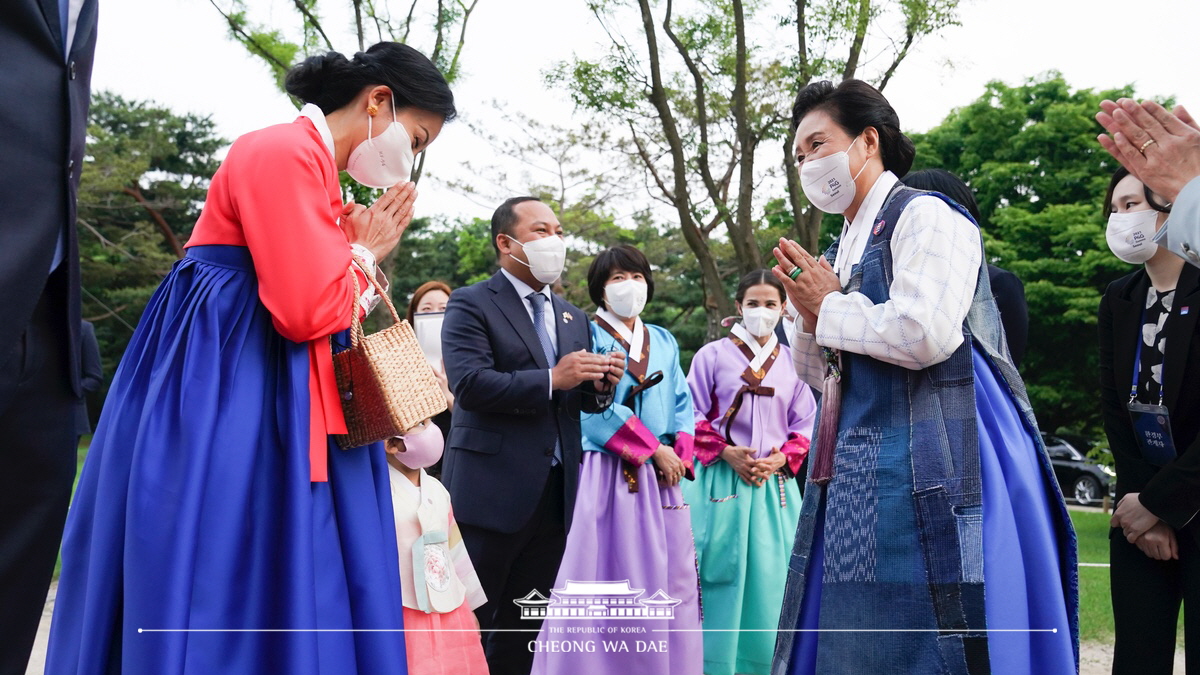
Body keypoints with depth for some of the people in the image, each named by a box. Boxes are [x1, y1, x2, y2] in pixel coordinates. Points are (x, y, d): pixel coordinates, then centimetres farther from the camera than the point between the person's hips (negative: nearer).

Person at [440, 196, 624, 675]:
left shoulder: (573, 318, 17)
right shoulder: (471, 304, -4)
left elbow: (583, 401, 17)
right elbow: (469, 384, -18)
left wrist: (600, 385, -5)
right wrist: (552, 379, -20)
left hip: (555, 493, 7)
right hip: (492, 491, -6)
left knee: (526, 626, 13)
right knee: (471, 622, 1)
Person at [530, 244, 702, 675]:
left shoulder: (664, 341, 16)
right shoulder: (589, 337, -1)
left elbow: (682, 405, 14)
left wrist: (679, 455, -4)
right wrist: (655, 450, -11)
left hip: (661, 477, 5)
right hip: (607, 475, -5)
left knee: (667, 582, 6)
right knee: (608, 582, -4)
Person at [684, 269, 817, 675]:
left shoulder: (794, 362, 9)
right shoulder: (712, 355, 2)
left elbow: (806, 426, 10)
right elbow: (692, 416, 1)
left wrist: (781, 459, -7)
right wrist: (725, 452, -12)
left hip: (776, 484, 3)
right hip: (721, 481, -3)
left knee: (768, 581, 4)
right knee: (721, 581, -2)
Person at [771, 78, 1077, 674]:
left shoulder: (924, 216, -6)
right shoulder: (844, 247, 18)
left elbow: (924, 335, -23)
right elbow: (821, 376, 22)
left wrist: (830, 305, -7)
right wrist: (810, 314, 2)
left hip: (925, 466, -8)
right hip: (855, 476, 9)